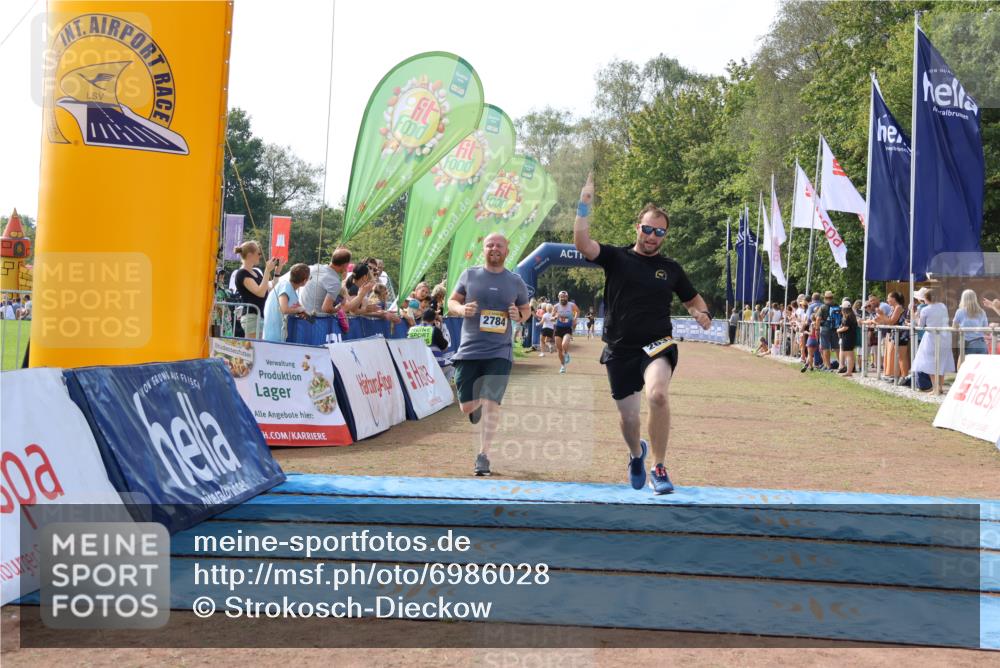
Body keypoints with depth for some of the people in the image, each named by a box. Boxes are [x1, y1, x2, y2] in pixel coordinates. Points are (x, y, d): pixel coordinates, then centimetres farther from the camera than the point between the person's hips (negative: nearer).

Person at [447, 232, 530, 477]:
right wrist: (461, 309, -12)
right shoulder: (469, 275, 4)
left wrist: (519, 316, -7)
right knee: (466, 406, 4)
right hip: (469, 350, 1)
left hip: (499, 352, -1)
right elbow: (452, 302, 11)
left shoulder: (516, 282, 5)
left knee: (491, 404, -12)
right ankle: (477, 406, 43)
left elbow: (526, 310, 16)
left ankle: (483, 456, -1)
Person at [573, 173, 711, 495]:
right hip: (620, 350, 1)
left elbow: (693, 299, 21)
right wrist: (584, 206, -22)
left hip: (658, 345, 0)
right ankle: (636, 453, 46)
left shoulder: (671, 268, 9)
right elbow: (582, 243, -14)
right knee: (628, 418, 9)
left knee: (658, 394, -31)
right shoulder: (616, 257, 2)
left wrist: (702, 314, -1)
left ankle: (659, 468, -17)